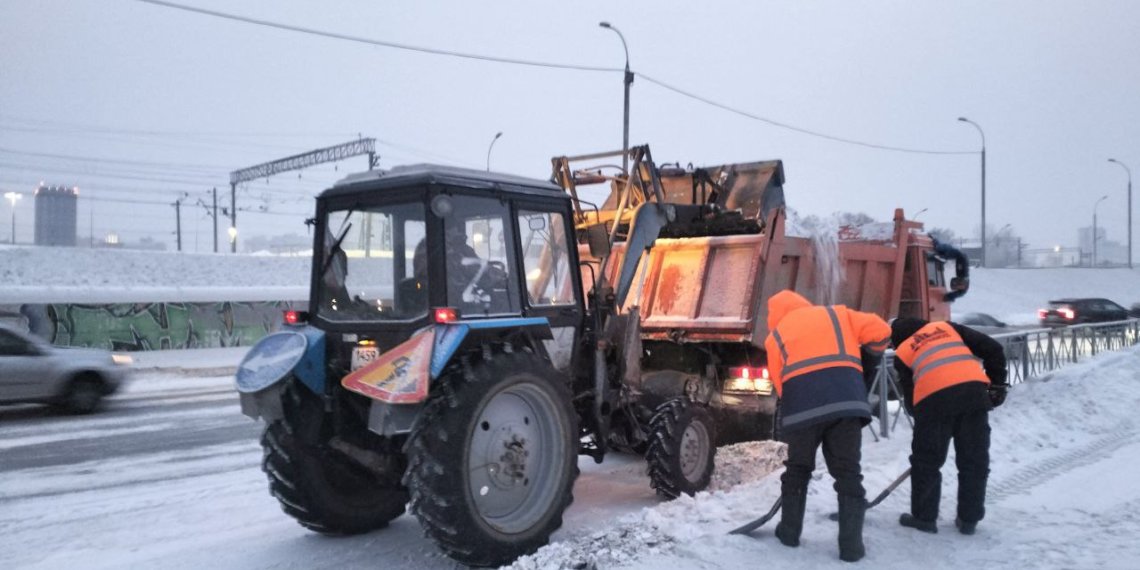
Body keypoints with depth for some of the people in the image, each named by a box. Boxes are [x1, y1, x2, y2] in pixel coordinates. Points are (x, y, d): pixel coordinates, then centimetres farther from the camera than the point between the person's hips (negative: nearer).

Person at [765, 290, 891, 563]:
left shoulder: (775, 335, 21)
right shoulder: (836, 314, 22)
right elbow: (880, 330, 13)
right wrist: (870, 356, 32)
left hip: (803, 406, 0)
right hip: (846, 401, 0)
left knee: (797, 470, 20)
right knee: (848, 473, 10)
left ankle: (789, 531, 28)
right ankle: (851, 544, 8)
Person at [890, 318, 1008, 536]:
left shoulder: (902, 353, 23)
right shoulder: (946, 327, 29)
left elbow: (910, 396, 17)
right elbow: (992, 348, 20)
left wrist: (926, 422, 26)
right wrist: (997, 383, 25)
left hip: (933, 398, -2)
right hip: (973, 389, 2)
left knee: (926, 461, 14)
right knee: (974, 459, 15)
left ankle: (924, 517, 22)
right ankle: (969, 519, 23)